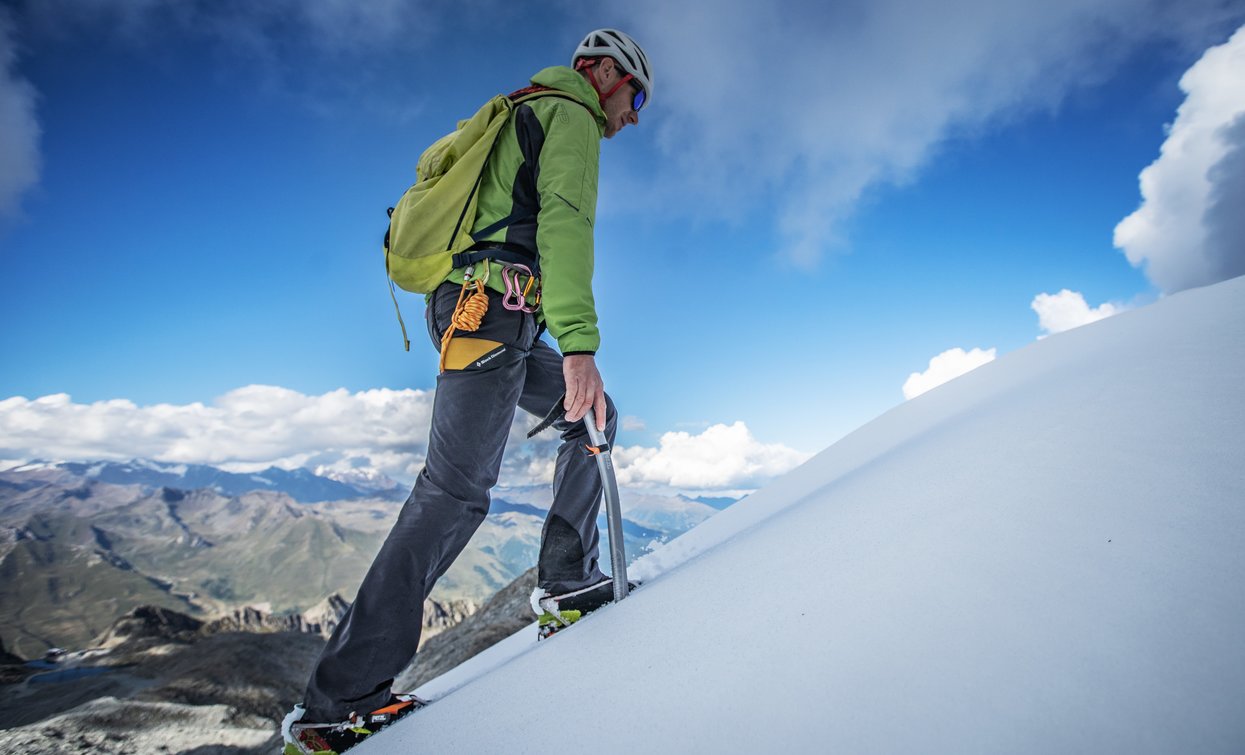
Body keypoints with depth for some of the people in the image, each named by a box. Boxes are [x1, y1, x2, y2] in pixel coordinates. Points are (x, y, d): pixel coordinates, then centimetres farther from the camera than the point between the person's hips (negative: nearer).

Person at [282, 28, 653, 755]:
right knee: (457, 491, -14)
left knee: (592, 415, 16)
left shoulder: (522, 116, 33)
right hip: (494, 305, -11)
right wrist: (579, 345, -25)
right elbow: (564, 223, -15)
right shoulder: (571, 116, 3)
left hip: (465, 305, 11)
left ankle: (569, 576, 14)